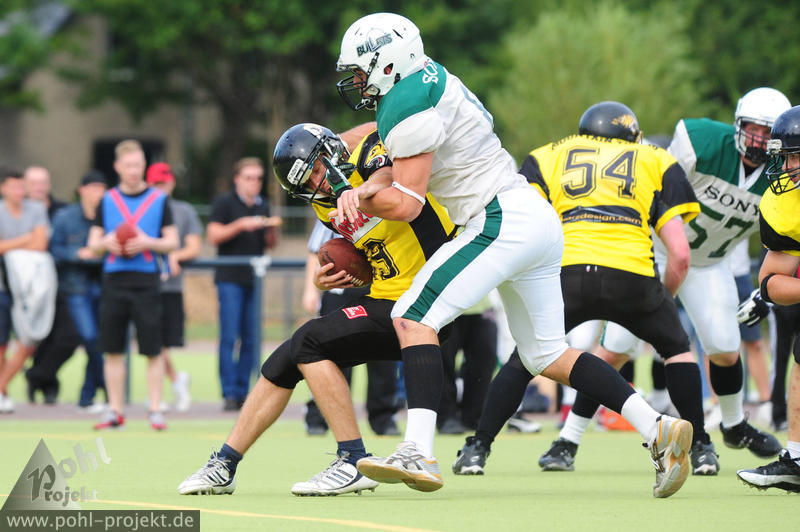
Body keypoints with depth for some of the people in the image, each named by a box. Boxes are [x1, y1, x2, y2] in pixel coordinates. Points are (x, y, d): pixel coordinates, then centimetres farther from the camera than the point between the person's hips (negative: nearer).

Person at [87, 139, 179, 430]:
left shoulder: (158, 200, 4)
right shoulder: (107, 201, 10)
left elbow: (172, 241, 4)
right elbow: (93, 245, 12)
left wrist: (148, 242, -13)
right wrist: (106, 243, -10)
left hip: (146, 281, -2)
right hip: (113, 279, 2)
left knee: (153, 350, -4)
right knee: (112, 349, 4)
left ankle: (155, 410, 1)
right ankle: (115, 410, 11)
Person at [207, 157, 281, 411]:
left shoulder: (263, 206, 16)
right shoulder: (224, 203, 1)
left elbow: (270, 245, 19)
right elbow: (214, 236, -7)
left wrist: (272, 230, -2)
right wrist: (241, 225, -17)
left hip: (254, 280, 5)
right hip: (230, 278, -5)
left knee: (251, 340, 2)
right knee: (229, 337, -9)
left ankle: (243, 392, 6)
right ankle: (229, 393, -9)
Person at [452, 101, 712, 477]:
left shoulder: (548, 158, 27)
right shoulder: (656, 163, 26)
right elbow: (679, 255, 14)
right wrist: (662, 301, 30)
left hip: (566, 274, 0)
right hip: (632, 275, 0)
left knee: (524, 358, 22)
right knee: (676, 348, 27)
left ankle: (478, 449, 13)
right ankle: (700, 448, 21)